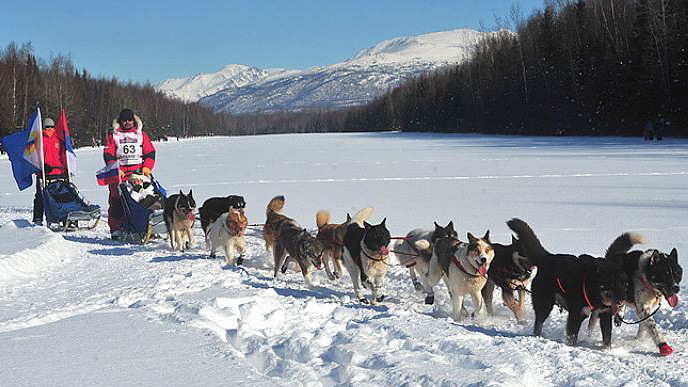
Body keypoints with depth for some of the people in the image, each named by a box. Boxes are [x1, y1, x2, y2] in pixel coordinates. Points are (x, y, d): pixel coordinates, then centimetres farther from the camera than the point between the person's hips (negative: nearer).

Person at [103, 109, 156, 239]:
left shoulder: (141, 134, 18)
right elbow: (108, 155, 5)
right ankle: (116, 229, -1)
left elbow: (150, 153, 12)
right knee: (117, 202, -6)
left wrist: (147, 167, -5)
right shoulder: (113, 136, 14)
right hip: (119, 173, -1)